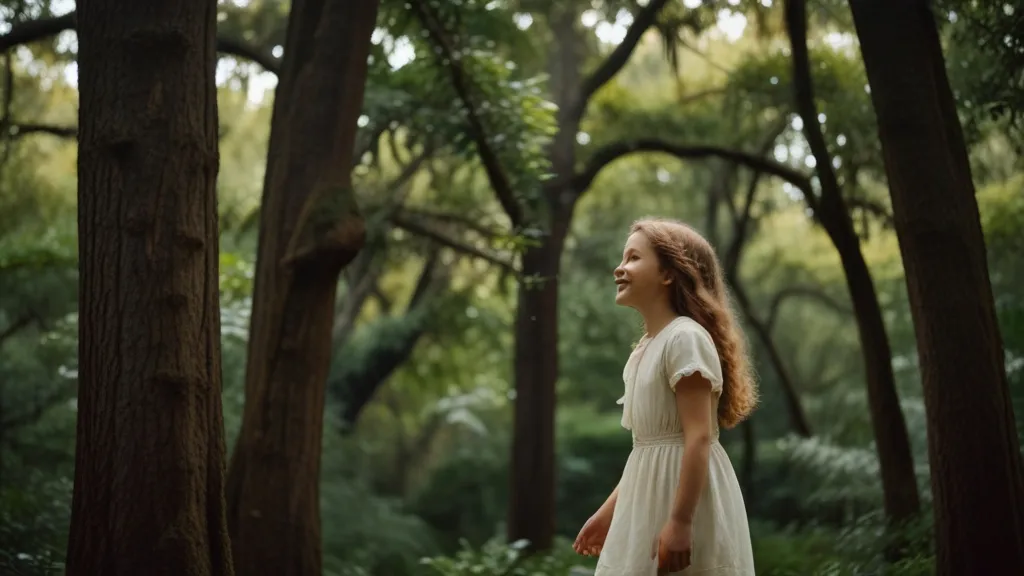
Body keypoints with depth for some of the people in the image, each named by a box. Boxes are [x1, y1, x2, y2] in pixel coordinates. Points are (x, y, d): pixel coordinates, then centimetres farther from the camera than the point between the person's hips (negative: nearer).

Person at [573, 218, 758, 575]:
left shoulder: (685, 337, -14)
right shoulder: (645, 348, 14)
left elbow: (699, 438, -21)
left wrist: (680, 521, -26)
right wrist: (609, 510, 19)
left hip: (682, 498, -10)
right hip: (650, 501, 10)